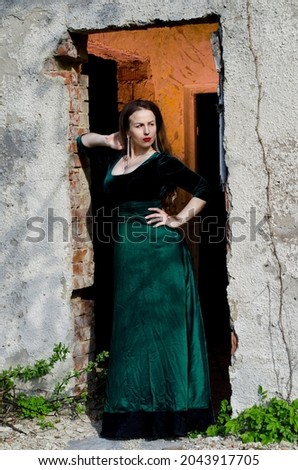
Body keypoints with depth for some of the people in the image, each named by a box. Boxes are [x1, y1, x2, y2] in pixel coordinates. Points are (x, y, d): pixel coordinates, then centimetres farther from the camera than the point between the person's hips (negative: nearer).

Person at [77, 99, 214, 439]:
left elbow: (203, 189, -10)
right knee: (131, 328, 9)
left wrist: (179, 220, -10)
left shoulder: (163, 162, -7)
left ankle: (169, 409, 4)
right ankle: (137, 410, 17)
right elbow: (82, 142, 27)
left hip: (160, 253, -6)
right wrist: (107, 140, 10)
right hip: (126, 252, 7)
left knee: (162, 327, -2)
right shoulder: (116, 159, 11)